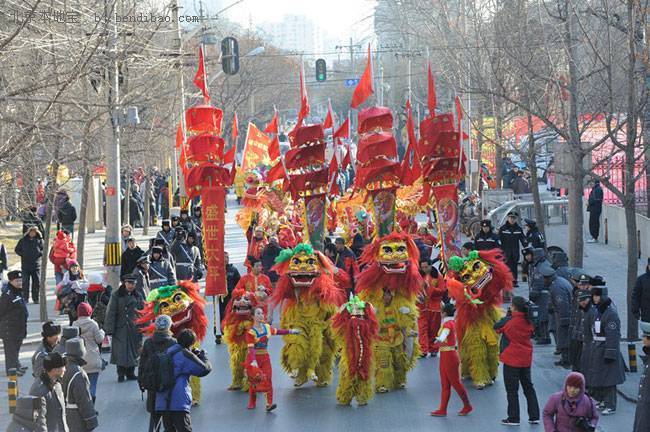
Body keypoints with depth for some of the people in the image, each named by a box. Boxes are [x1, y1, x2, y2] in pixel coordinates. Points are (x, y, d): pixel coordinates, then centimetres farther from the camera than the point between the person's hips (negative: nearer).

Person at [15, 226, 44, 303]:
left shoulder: (39, 240, 6)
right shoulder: (23, 240, 4)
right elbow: (17, 250, 10)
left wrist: (40, 253, -9)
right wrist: (22, 255, -4)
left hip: (36, 265, 1)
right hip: (25, 265, -1)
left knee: (37, 282, 3)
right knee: (25, 282, 0)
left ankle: (36, 298, 12)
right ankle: (25, 299, 5)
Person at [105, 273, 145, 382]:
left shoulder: (138, 296, 9)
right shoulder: (116, 295, -1)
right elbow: (111, 313, -3)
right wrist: (110, 329, -8)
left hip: (134, 329, 3)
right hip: (120, 329, -3)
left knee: (133, 351, 7)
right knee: (121, 352, -7)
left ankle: (130, 373, 19)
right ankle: (121, 374, 2)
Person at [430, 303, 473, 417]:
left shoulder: (448, 324, -19)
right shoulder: (450, 322, 9)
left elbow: (445, 332, -42)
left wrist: (440, 339, -59)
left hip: (449, 356, -10)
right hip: (444, 356, 10)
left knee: (455, 382, 0)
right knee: (445, 384, 8)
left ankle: (467, 406, 12)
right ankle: (442, 410, 8)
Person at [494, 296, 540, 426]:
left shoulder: (509, 321, -18)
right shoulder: (528, 322, -3)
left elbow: (496, 327, -3)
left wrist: (507, 316, 6)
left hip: (512, 359, -5)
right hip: (526, 359, 5)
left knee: (512, 390, 4)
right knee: (528, 387, 15)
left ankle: (513, 418, 7)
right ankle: (534, 416, 15)